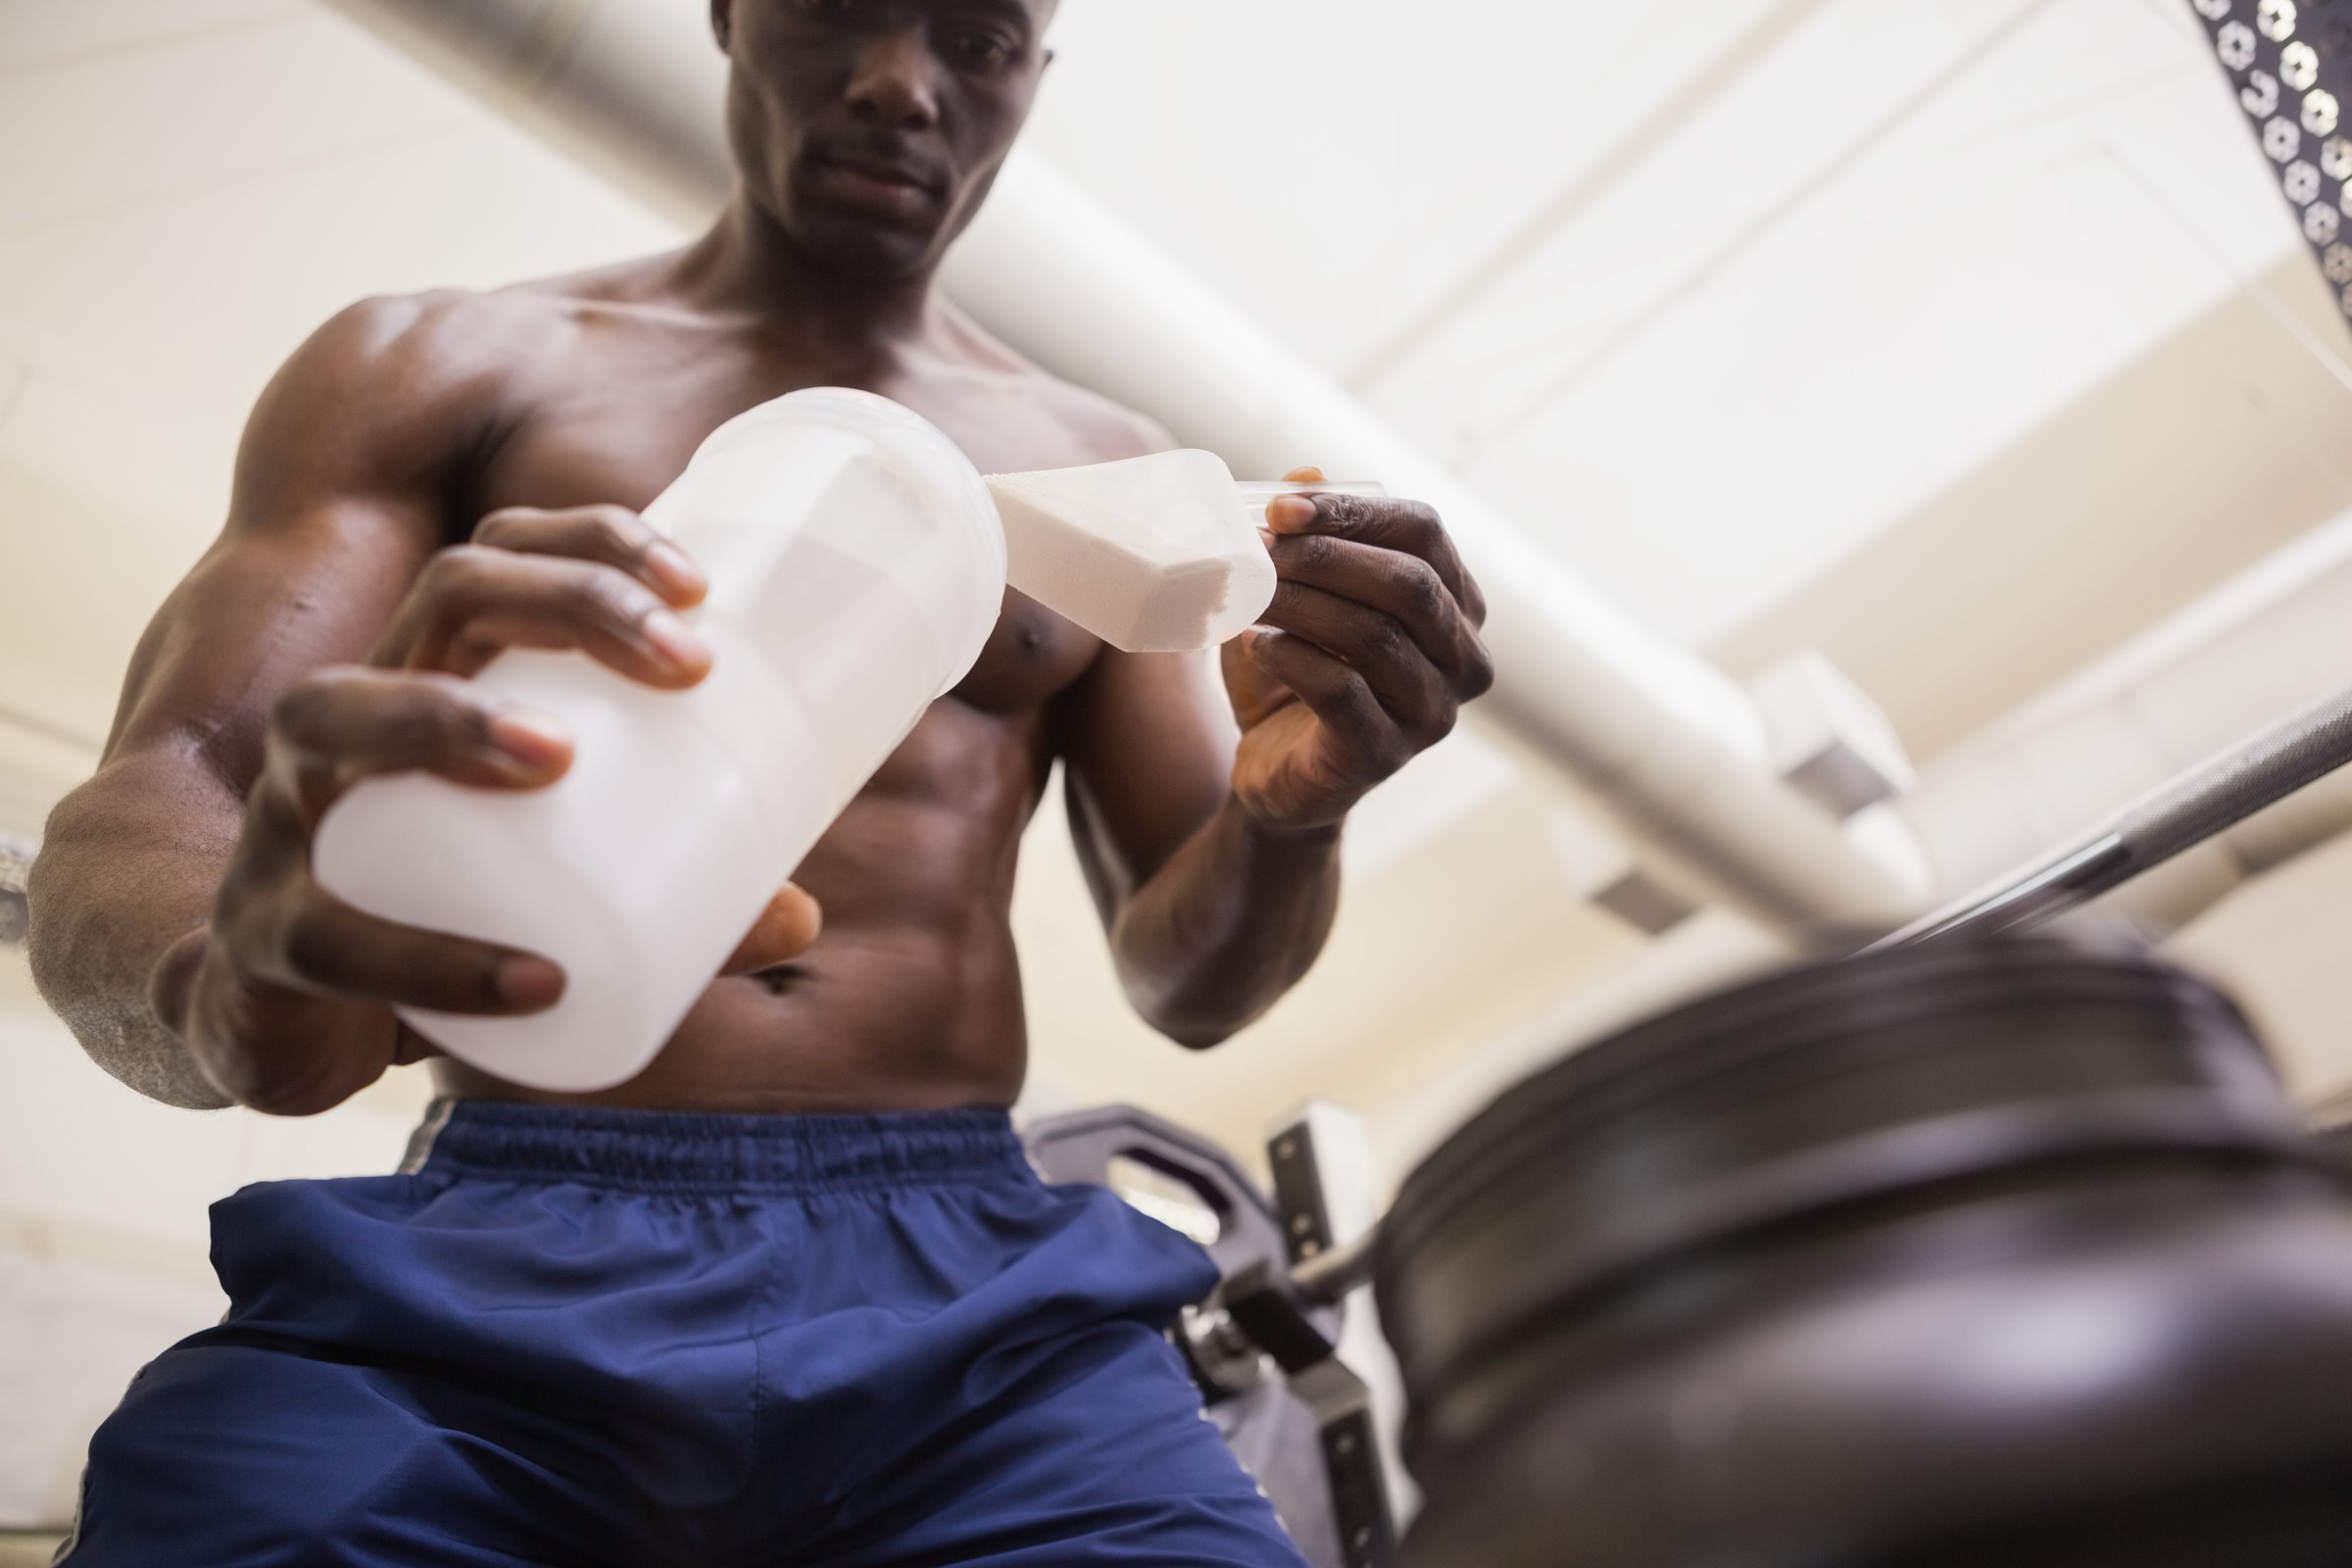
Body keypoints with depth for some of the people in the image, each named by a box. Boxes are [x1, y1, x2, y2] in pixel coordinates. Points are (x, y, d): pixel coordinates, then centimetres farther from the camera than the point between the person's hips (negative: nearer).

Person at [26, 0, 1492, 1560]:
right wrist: (233, 978, -26)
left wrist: (1290, 812, -11)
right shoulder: (430, 370, 10)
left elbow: (1187, 979, 13)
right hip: (486, 1256, -1)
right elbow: (137, 812, -1)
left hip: (972, 1293, 2)